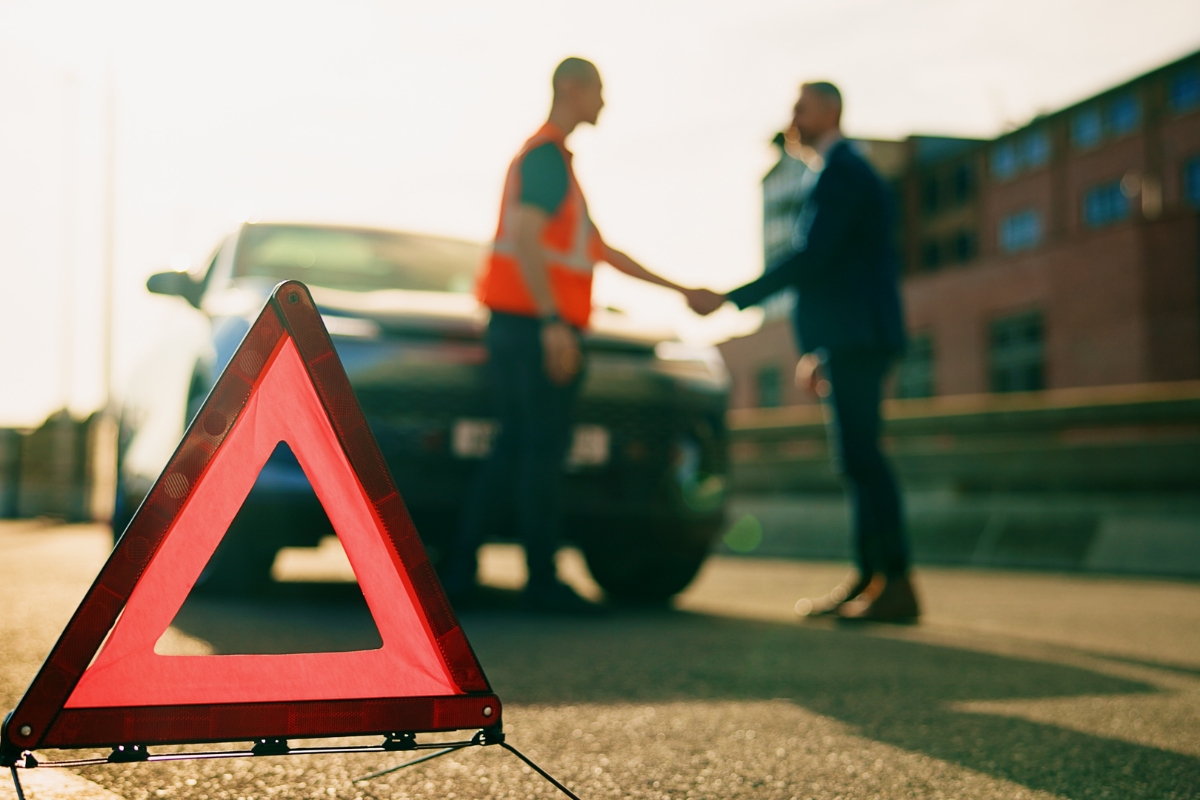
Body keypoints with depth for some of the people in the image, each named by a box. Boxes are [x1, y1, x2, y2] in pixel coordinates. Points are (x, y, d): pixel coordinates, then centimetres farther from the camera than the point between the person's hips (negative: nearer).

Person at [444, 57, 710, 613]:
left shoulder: (551, 158, 25)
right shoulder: (548, 156, -8)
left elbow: (600, 250, 26)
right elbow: (524, 238, -21)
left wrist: (679, 289, 27)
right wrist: (553, 321, -28)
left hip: (515, 327, 10)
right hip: (538, 325, -10)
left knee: (512, 449, 10)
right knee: (543, 453, -6)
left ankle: (460, 570, 10)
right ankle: (543, 582, 0)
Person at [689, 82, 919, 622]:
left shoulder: (842, 171, -9)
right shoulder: (845, 171, 24)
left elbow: (811, 257, -18)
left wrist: (729, 300, -16)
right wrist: (818, 351, 22)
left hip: (857, 335, -10)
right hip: (848, 340, 10)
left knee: (860, 455, -11)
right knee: (856, 459, 10)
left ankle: (896, 584, -9)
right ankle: (869, 578, 14)